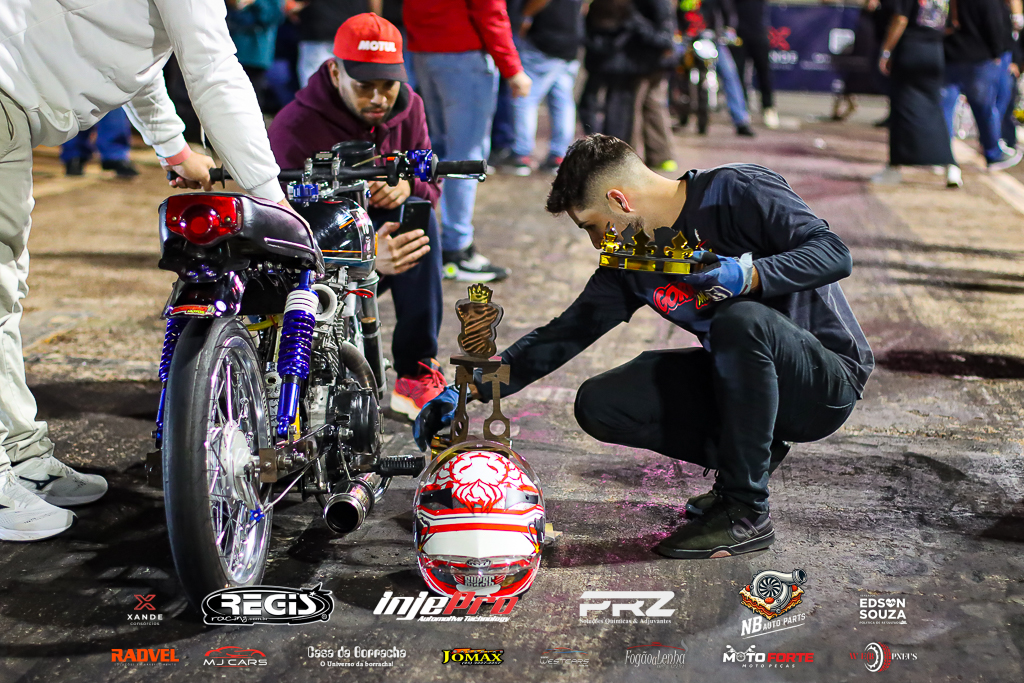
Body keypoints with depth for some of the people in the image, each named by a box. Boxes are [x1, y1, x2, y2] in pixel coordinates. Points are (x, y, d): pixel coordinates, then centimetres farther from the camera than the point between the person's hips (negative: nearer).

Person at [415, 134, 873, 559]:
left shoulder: (739, 192, -14)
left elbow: (834, 254, -20)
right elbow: (564, 334, 4)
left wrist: (750, 276, -35)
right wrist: (468, 388, -3)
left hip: (828, 382, -6)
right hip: (744, 380, 6)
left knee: (741, 320, -37)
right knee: (599, 405, -8)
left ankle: (746, 513, -23)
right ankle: (747, 454, 5)